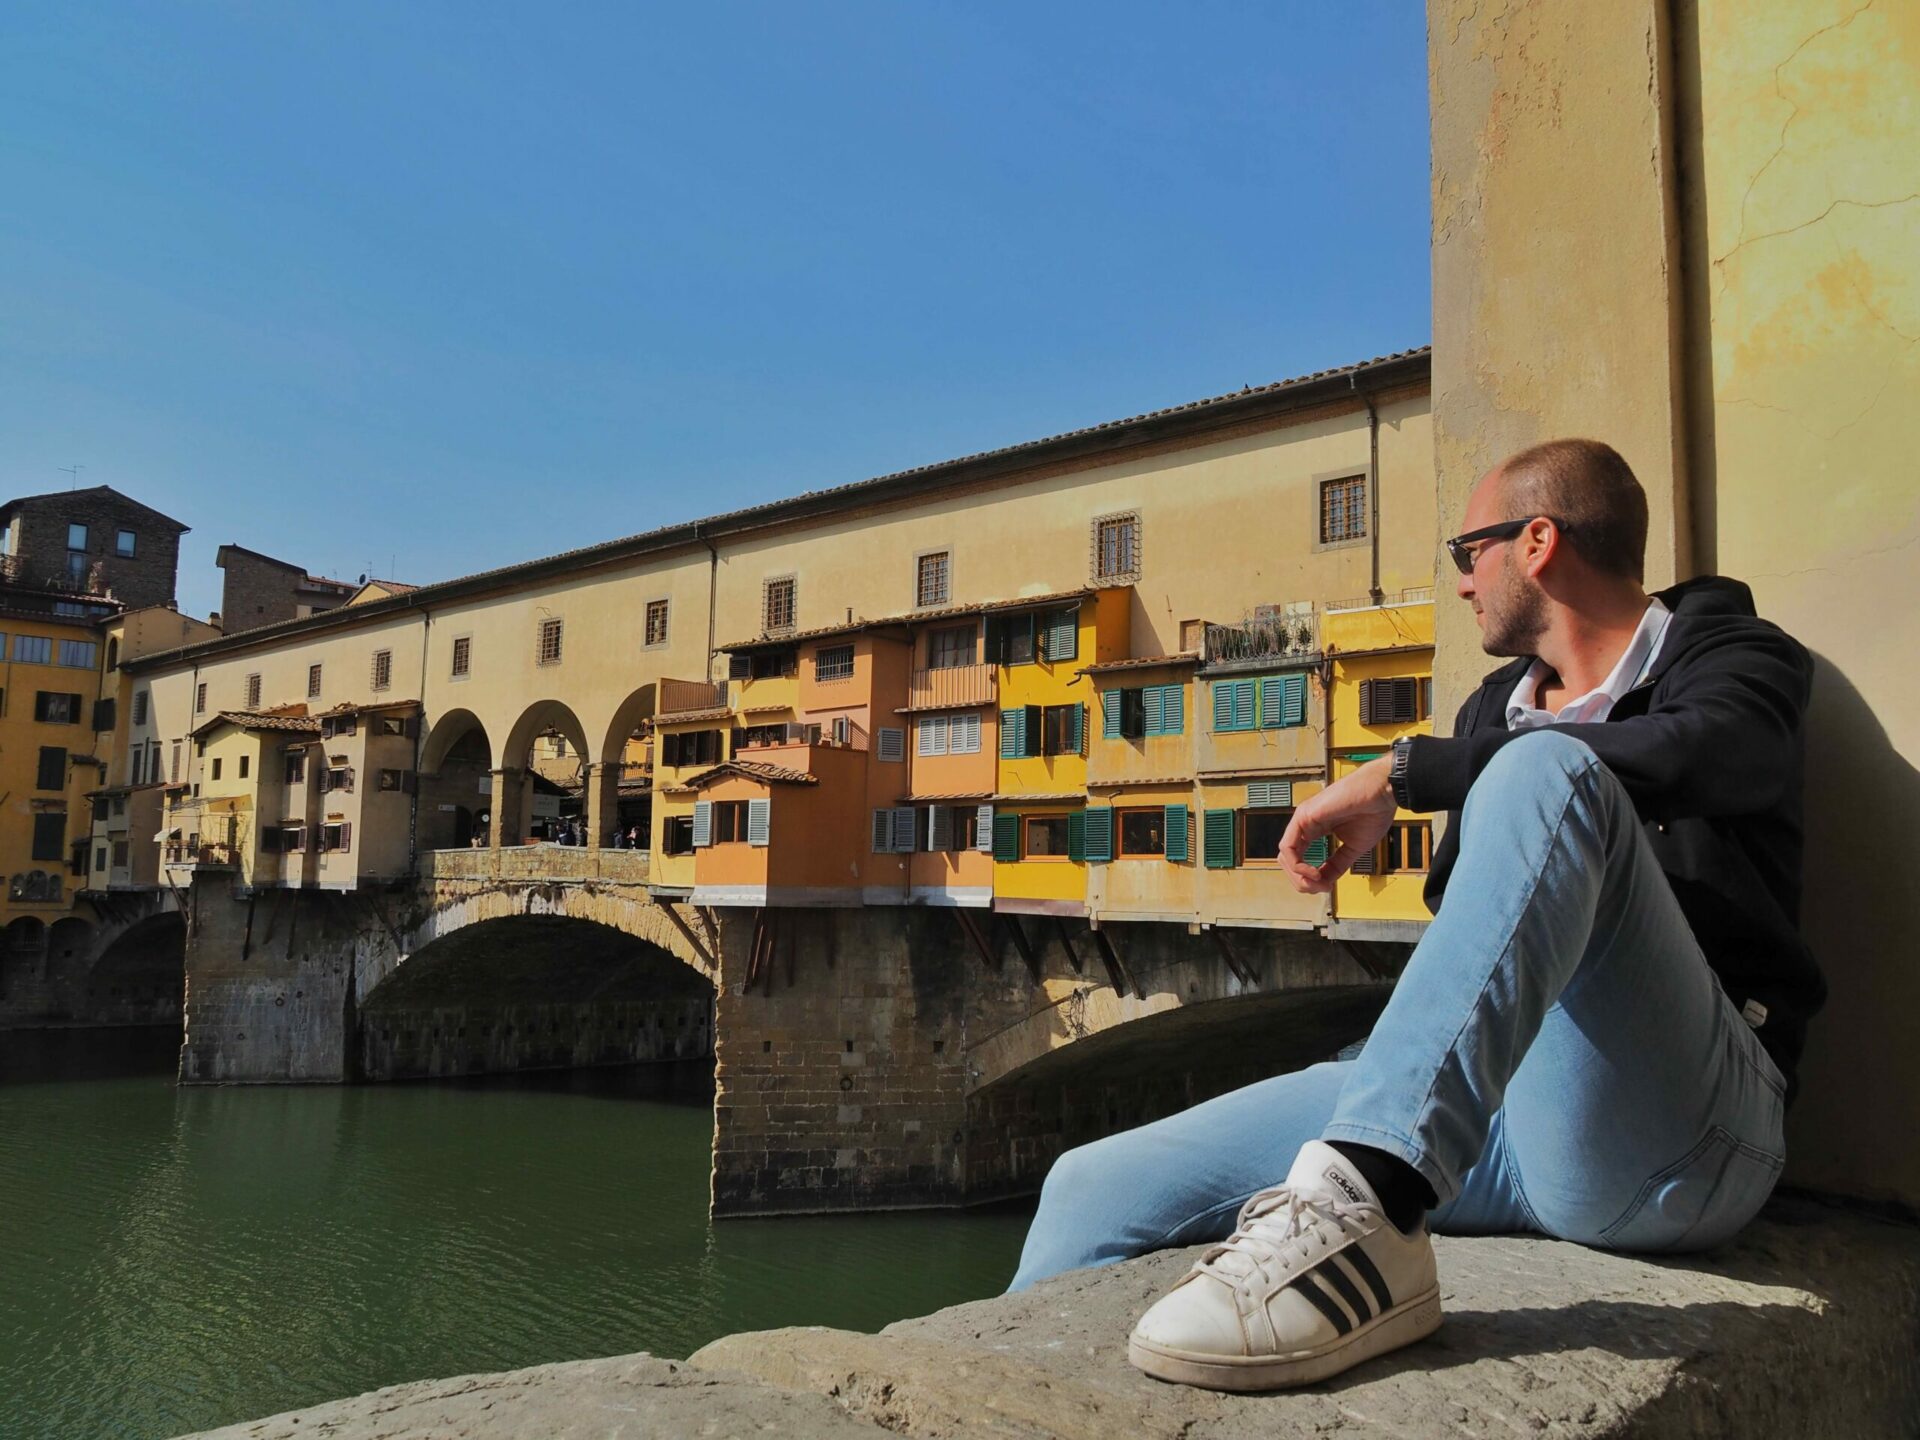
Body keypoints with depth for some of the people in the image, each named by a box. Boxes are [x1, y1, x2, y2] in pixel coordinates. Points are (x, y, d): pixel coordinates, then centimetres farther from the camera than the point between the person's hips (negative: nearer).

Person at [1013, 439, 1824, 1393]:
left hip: (1667, 1127, -5)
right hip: (1475, 1111, 6)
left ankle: (1367, 1210, -43)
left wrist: (1402, 771, -14)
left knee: (1544, 771, -32)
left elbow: (1694, 759, -19)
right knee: (1094, 1190, -7)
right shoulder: (1494, 709, 25)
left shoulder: (1730, 655, 7)